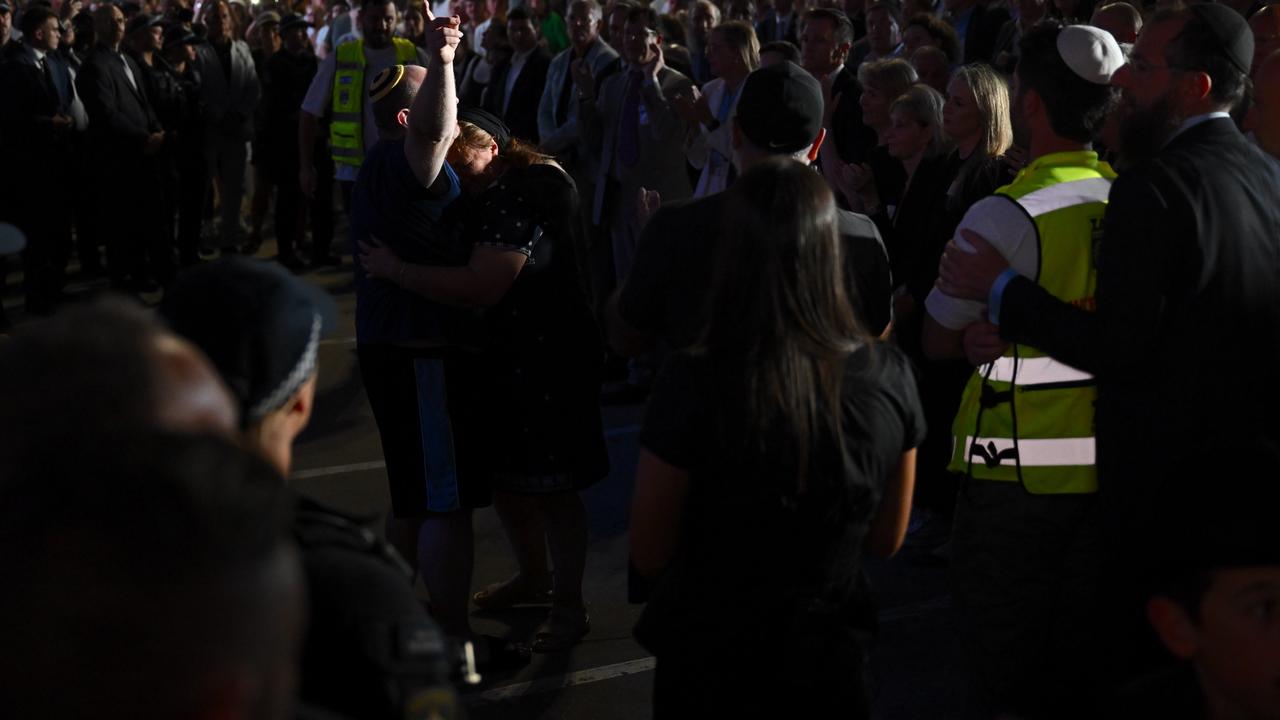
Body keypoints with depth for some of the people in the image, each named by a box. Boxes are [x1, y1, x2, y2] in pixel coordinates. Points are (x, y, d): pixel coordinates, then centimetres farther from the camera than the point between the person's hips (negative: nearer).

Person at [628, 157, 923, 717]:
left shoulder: (693, 383, -23)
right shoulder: (889, 375, -13)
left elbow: (648, 557, -11)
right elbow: (884, 541, 1)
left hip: (710, 669, -2)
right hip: (829, 657, 2)